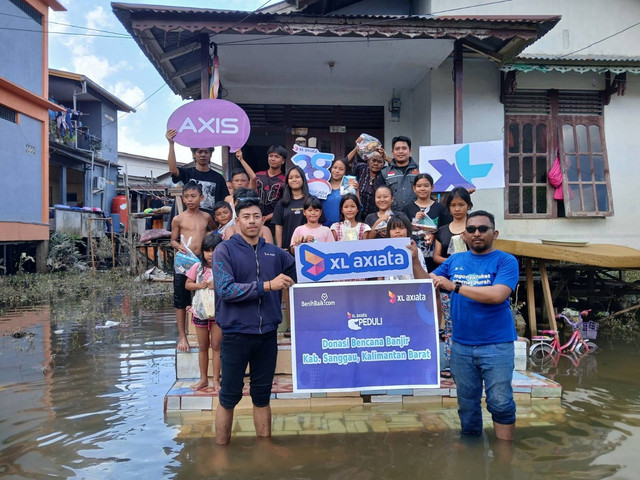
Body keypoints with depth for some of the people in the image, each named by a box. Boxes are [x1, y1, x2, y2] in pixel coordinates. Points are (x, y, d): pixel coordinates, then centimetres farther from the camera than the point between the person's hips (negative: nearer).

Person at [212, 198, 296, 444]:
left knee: (262, 396, 16)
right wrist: (267, 285, -22)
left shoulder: (275, 253, 7)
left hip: (267, 334, 4)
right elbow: (225, 290, -18)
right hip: (236, 334, -3)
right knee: (229, 396, 9)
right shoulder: (225, 250, -6)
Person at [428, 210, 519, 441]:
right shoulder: (455, 261, 8)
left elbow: (497, 295, -22)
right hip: (461, 345, 5)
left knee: (500, 403, 1)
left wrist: (455, 286, -19)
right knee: (467, 403, 16)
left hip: (496, 346, -4)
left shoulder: (506, 261, -7)